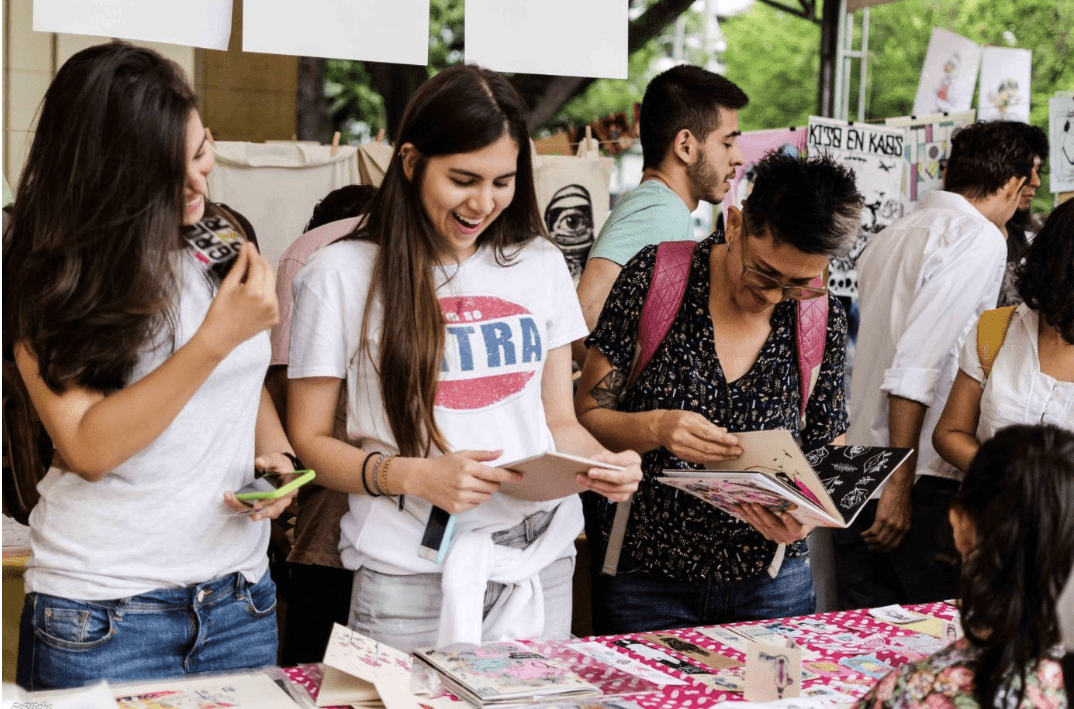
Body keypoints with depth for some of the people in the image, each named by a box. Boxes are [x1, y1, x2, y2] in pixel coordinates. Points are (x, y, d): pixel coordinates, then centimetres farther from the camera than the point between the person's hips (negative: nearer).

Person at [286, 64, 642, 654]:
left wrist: (605, 464, -7)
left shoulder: (541, 265, 10)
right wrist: (413, 476, -18)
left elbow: (559, 421, 14)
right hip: (411, 575, -4)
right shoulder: (341, 276, -3)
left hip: (540, 564, 4)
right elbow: (308, 441, -2)